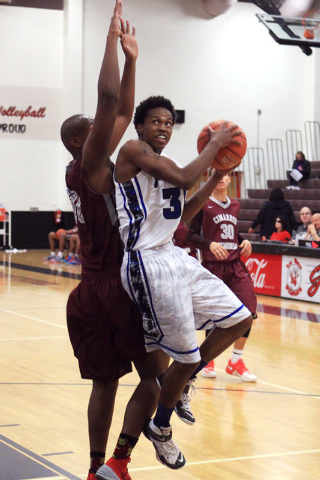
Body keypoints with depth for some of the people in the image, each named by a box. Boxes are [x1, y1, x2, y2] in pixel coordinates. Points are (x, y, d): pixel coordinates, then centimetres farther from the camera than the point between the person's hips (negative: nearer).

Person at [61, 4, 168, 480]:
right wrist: (113, 39, -19)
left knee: (105, 382, 11)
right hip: (118, 287, -9)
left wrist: (130, 58, 13)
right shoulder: (88, 167, -11)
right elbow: (109, 101, -23)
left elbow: (123, 111, 17)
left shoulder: (92, 169, 12)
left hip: (92, 292, 9)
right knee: (156, 375, 0)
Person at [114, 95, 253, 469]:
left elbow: (181, 216, 19)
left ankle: (180, 383, 23)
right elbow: (183, 178, -21)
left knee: (239, 319, 10)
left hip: (176, 259, 10)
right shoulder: (133, 150, -9)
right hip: (148, 264, -10)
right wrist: (214, 144, -8)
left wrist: (216, 178, 13)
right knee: (187, 357, -4)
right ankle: (160, 428, 20)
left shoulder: (162, 166, 18)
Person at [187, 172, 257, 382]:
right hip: (213, 265, -4)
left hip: (235, 264, 4)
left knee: (249, 308, -10)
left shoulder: (235, 205, 13)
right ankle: (208, 360, 26)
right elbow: (192, 235, -6)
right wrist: (209, 244, -22)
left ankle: (236, 361, 7)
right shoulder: (204, 205, -3)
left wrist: (245, 241, 6)